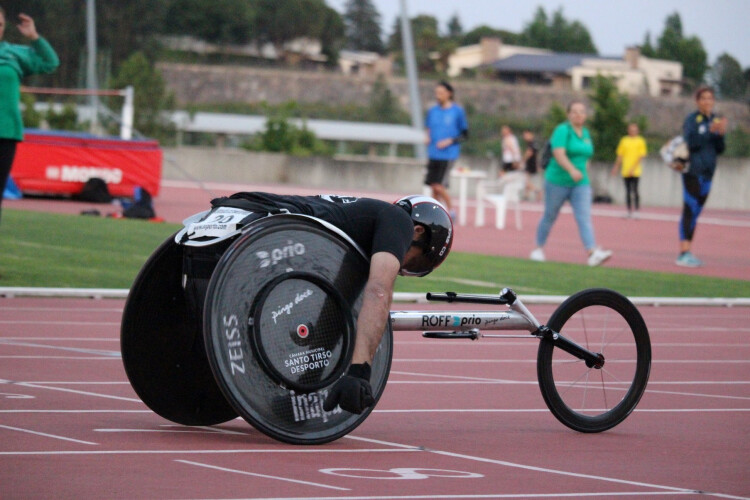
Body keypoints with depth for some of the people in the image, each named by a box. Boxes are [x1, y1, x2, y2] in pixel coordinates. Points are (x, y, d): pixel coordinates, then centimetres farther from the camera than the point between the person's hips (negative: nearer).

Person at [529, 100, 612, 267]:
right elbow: (559, 154, -25)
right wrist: (572, 170, -39)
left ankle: (593, 253, -26)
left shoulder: (586, 133, 10)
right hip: (558, 182, -5)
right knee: (549, 217, 9)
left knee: (584, 217, -11)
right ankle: (538, 249, 28)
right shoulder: (563, 130, -11)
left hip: (580, 184, 5)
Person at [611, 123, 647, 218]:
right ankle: (629, 211, 11)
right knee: (628, 191, 6)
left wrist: (634, 168, -14)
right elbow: (620, 155, 17)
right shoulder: (624, 140, 11)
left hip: (635, 171, -4)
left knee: (635, 190, -9)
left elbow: (641, 156, -5)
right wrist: (616, 167, 14)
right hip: (626, 170, 4)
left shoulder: (640, 141, 0)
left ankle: (636, 210, -7)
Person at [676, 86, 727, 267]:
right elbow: (692, 143, -17)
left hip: (707, 173, 7)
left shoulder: (715, 120, 13)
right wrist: (710, 131, -22)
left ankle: (687, 254, 12)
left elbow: (720, 150, 12)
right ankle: (684, 254, -14)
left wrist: (721, 134, -5)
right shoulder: (692, 120, -5)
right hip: (692, 171, -7)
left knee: (695, 212, 9)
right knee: (690, 210, -11)